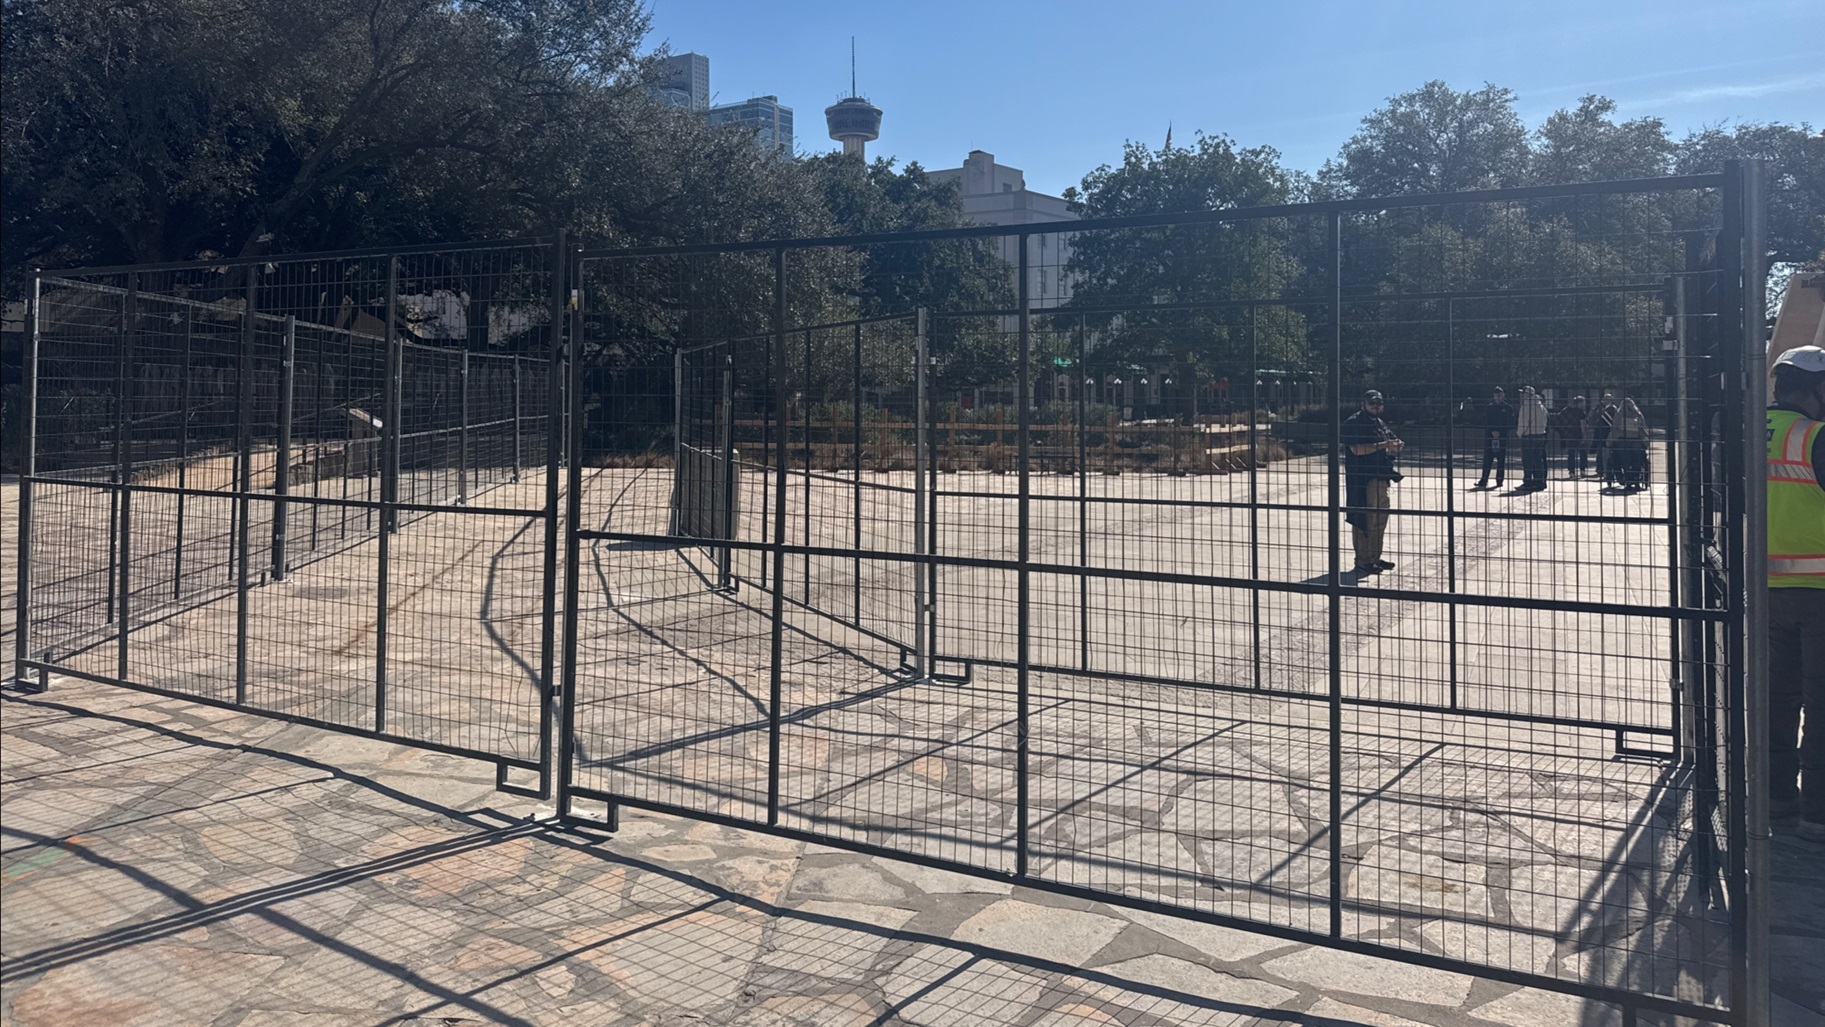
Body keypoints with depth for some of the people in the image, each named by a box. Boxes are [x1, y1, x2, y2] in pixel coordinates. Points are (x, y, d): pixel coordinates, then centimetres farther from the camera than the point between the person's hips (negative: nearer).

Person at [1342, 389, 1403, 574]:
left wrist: (1396, 446, 1)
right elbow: (1357, 449, -20)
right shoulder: (1354, 423, -9)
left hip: (1381, 478, 9)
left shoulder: (1381, 424, 19)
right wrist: (1383, 445, -22)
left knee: (1380, 520, 13)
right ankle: (1362, 561, -2)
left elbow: (1390, 446, 26)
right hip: (1362, 480, -9)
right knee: (1363, 521, -6)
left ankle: (1374, 557, 23)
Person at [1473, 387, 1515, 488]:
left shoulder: (1508, 408, 5)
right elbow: (1485, 422, 5)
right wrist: (1492, 431, -10)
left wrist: (1499, 432, -10)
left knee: (1501, 460, 0)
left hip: (1502, 437, -1)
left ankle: (1499, 482, 5)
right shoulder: (1488, 408, 11)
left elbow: (1510, 423, 0)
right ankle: (1483, 481, -3)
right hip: (1489, 436, 1)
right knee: (1487, 459, -2)